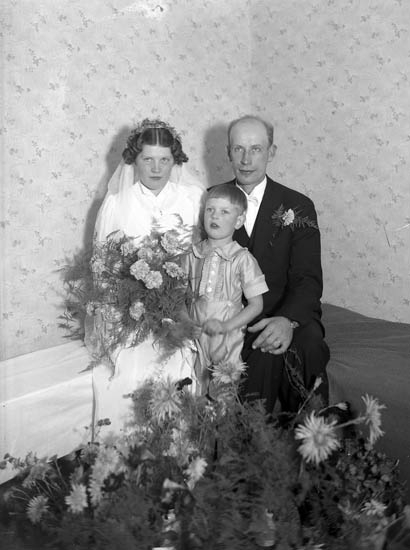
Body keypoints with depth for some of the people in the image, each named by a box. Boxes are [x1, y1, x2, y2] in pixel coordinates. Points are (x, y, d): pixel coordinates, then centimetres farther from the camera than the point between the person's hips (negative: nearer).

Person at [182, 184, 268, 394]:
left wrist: (226, 326, -15)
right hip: (195, 336, 3)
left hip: (228, 338, -2)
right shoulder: (192, 255, 2)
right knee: (194, 392, 8)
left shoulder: (242, 259, -7)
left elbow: (256, 305, -5)